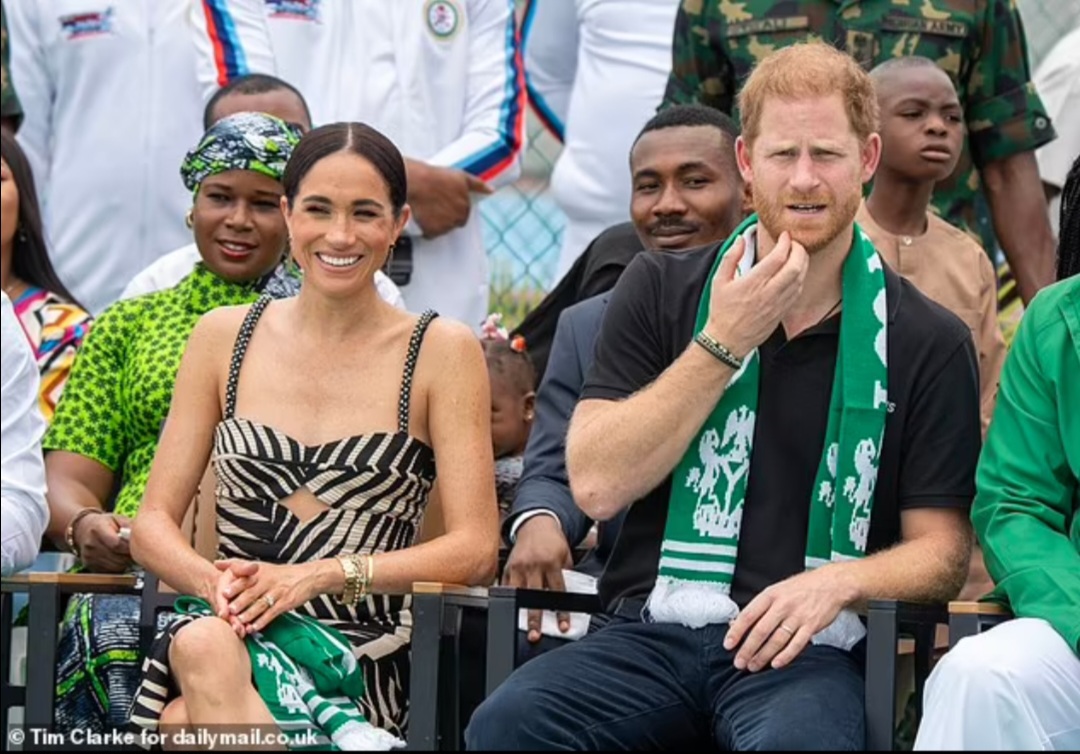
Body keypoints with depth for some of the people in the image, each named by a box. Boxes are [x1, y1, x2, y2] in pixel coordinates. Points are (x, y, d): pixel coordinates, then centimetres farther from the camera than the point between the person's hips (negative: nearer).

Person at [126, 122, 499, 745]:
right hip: (232, 635, 3)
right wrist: (215, 581, -13)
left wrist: (319, 576, -15)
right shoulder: (223, 337, 13)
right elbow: (155, 524, 10)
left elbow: (476, 552, -3)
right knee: (201, 645, -36)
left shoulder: (442, 351, 5)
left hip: (365, 660, -3)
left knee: (190, 722, -34)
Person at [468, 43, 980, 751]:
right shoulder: (661, 290, 12)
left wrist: (840, 581, -13)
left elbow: (941, 551, 9)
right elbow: (597, 485, 1)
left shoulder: (927, 342, 8)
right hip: (652, 631, 3)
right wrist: (724, 342, -4)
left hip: (807, 647, -2)